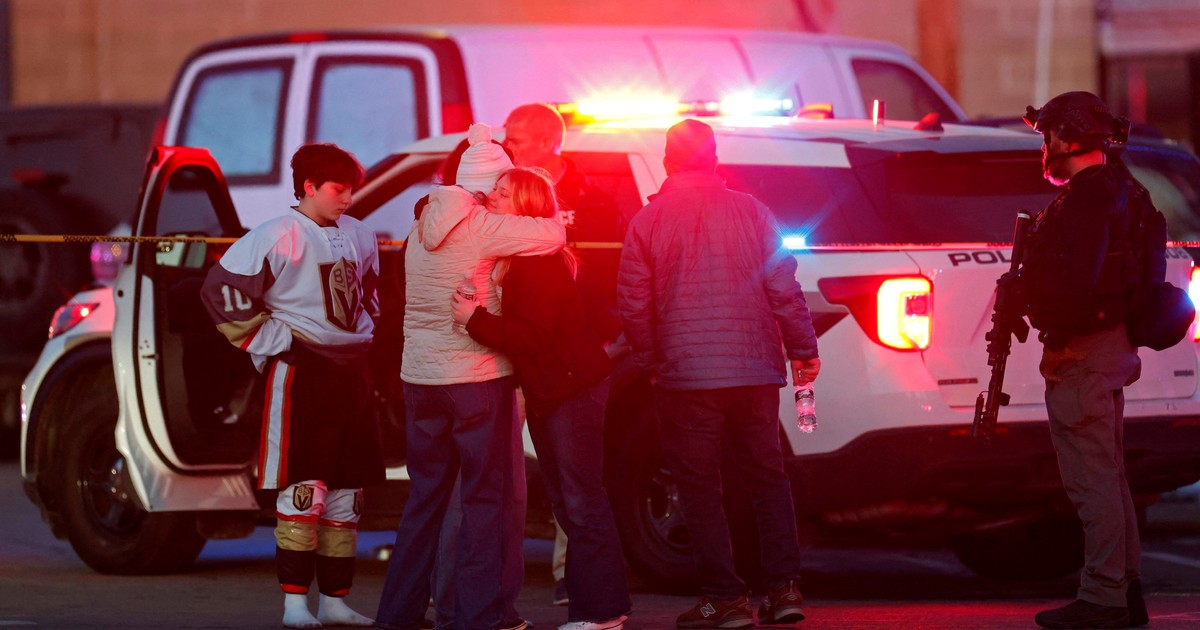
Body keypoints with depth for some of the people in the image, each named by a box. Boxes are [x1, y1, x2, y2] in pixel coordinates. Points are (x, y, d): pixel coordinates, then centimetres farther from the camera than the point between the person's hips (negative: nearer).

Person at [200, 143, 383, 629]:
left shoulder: (359, 238, 11)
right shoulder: (277, 237, -10)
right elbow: (221, 291, -11)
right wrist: (273, 343, -10)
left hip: (352, 371, 7)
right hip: (300, 372, -7)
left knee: (347, 492, 8)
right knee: (302, 489, -10)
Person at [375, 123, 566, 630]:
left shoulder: (423, 229, 10)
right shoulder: (482, 227, -12)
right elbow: (554, 235, -17)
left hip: (420, 376, 7)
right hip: (476, 375, -7)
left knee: (425, 496, 15)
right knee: (486, 497, 1)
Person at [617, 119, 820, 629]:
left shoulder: (648, 221, -3)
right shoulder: (750, 212, 2)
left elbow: (633, 305, -3)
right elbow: (783, 288, 1)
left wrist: (650, 359, 11)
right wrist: (803, 349, 8)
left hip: (686, 376, -3)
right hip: (755, 370, 3)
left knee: (700, 487, 4)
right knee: (767, 477, 13)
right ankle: (784, 588, 8)